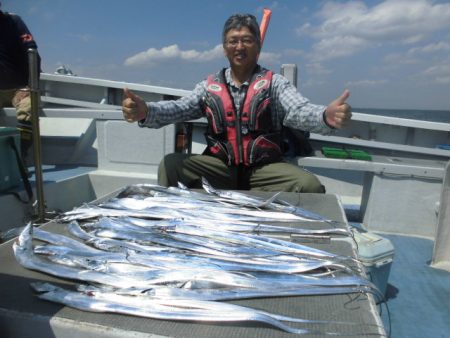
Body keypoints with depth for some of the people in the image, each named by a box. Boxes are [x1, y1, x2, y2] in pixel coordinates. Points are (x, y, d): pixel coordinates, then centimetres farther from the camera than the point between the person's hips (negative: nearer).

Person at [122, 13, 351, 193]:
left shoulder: (274, 82, 3)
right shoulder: (210, 86, 11)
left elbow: (299, 112, -12)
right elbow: (179, 109, -1)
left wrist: (326, 117, -37)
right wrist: (145, 111, -24)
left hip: (264, 168, 0)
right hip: (220, 165, 1)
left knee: (310, 186, -26)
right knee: (170, 164, -21)